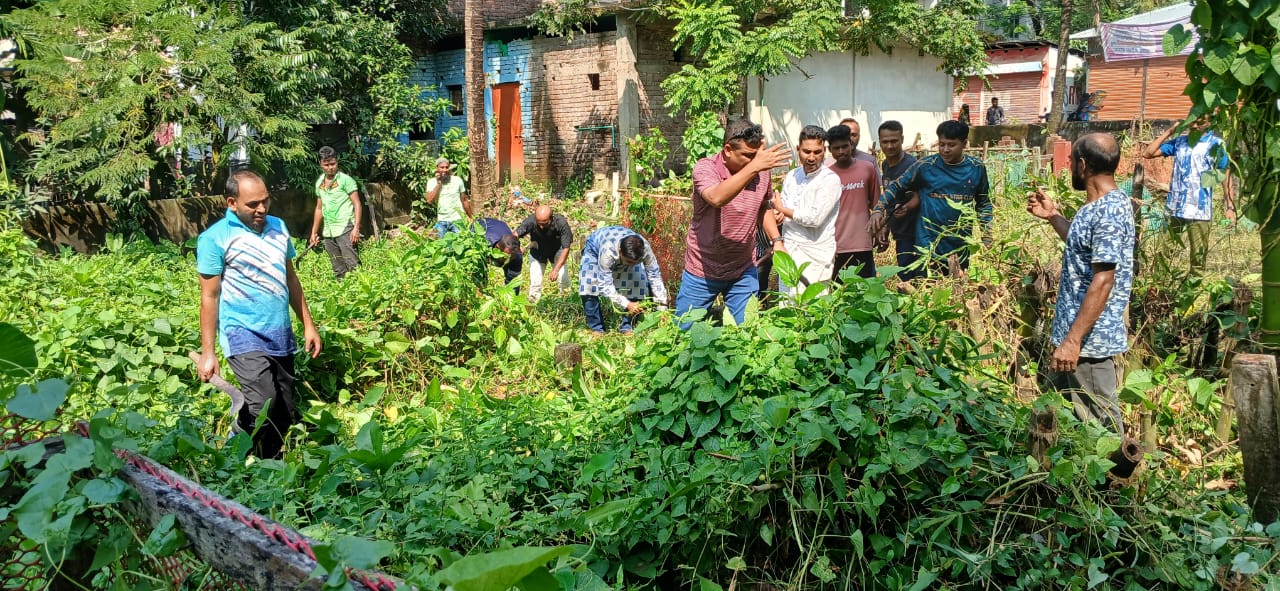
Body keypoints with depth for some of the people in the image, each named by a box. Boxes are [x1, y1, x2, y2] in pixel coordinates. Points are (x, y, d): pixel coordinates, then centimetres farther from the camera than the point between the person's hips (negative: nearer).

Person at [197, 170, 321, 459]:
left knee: (284, 412, 8)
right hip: (243, 334, -6)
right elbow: (209, 297, -7)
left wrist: (308, 325, 15)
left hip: (281, 335, 6)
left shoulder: (278, 227, 8)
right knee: (263, 402, -24)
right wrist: (207, 353, -8)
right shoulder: (215, 238, -8)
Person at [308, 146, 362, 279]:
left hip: (345, 229, -6)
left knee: (353, 265, -12)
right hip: (328, 232, 6)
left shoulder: (345, 180, -5)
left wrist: (356, 228, -17)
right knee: (338, 270, 9)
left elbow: (357, 204, -7)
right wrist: (314, 232, 20)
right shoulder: (319, 183, 13)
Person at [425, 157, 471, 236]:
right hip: (441, 221, 1)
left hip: (457, 220, -1)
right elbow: (430, 201, -13)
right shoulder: (432, 182, 0)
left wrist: (471, 217, 7)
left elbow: (464, 200, 7)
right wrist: (438, 184, -13)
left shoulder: (457, 180, 0)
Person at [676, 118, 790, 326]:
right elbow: (717, 198, -40)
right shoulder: (705, 168, -17)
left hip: (744, 272, 3)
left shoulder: (761, 172, -3)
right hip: (702, 271, -3)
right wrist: (754, 166, -45)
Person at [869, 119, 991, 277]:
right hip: (928, 248, -2)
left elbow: (983, 203, 12)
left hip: (960, 250, 3)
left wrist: (987, 236, 4)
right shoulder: (926, 166, -5)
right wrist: (878, 210, -11)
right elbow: (896, 186, 2)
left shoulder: (976, 168, 1)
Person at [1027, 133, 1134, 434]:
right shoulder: (1102, 205, 10)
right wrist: (1053, 216, 24)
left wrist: (1073, 340, -26)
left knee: (1100, 425, 0)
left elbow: (1102, 282, -25)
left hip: (1090, 340, -11)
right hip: (1074, 332, 11)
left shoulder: (1108, 213, -21)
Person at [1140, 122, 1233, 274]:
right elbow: (1147, 153, 8)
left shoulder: (1216, 144, 1)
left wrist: (1230, 206, -7)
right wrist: (1168, 132, 3)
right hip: (1174, 208, 3)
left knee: (1198, 257, 1)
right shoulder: (1179, 141, 10)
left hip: (1199, 210, -3)